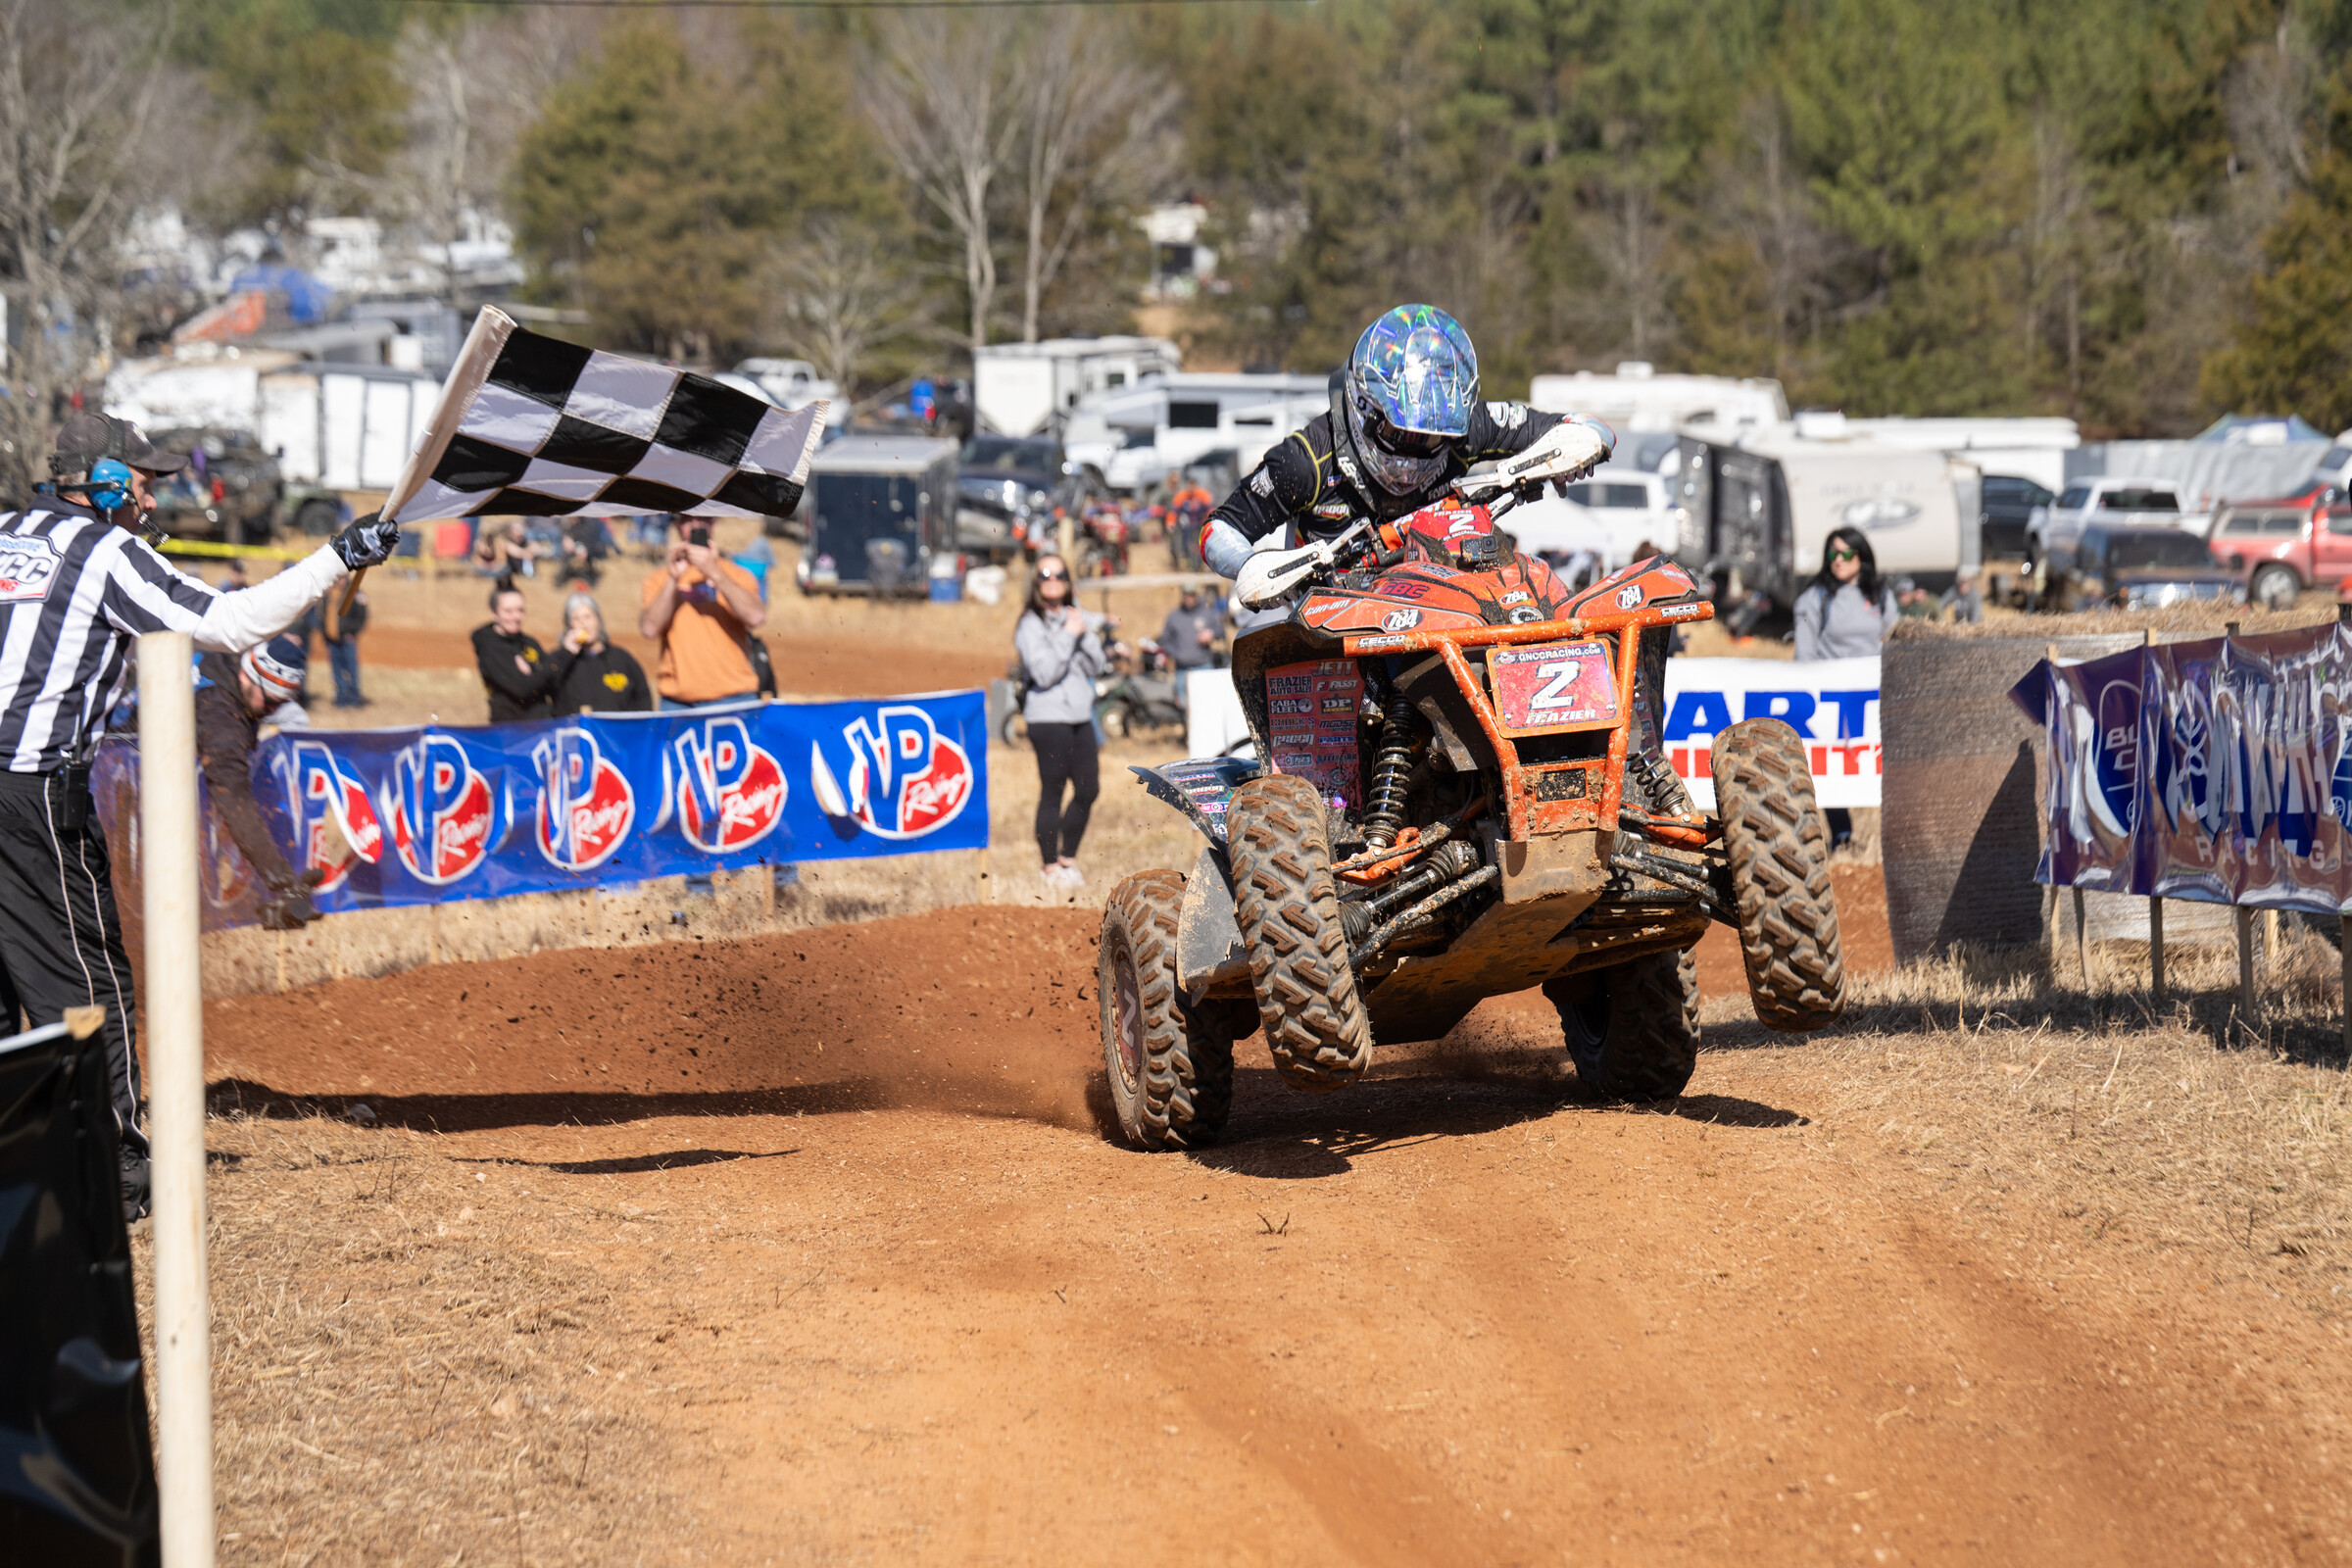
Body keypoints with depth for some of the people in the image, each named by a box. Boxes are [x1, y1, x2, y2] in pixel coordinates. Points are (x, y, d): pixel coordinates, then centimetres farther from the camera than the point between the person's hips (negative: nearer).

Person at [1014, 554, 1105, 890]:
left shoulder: (1076, 616, 13)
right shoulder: (1031, 625, -6)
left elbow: (1096, 667, 9)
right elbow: (1044, 673, -17)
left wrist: (1086, 635, -5)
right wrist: (1068, 636, -15)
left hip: (1080, 715, 7)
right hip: (1048, 717, -7)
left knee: (1089, 789, 8)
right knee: (1052, 792, -4)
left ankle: (1068, 858, 23)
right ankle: (1051, 867, 5)